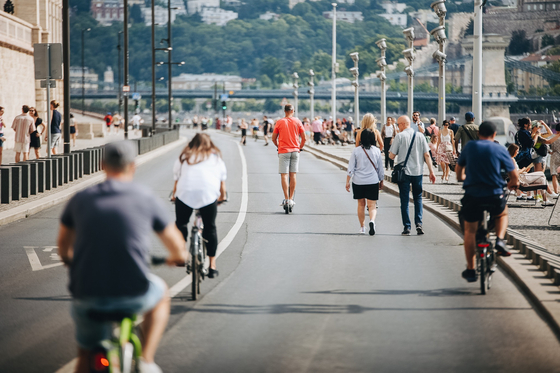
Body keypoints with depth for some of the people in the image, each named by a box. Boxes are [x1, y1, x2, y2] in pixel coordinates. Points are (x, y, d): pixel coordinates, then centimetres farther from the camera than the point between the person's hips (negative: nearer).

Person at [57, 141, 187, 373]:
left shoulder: (80, 199, 6)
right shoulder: (147, 199, 1)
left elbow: (63, 244, 22)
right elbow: (176, 245, 13)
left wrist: (68, 259, 46)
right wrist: (178, 257, 37)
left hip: (87, 298, 2)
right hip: (133, 296, -1)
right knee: (160, 293, 32)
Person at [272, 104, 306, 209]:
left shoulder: (280, 122, 0)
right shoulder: (297, 122, 3)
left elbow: (274, 138, 5)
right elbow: (303, 138, 3)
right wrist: (300, 147, 19)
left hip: (283, 151, -2)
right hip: (295, 151, 2)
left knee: (284, 175, -3)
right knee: (293, 175, 6)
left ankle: (286, 199, -12)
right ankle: (291, 199, 5)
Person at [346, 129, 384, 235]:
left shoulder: (356, 151, -3)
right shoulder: (377, 151, -1)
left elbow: (351, 168, -3)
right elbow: (380, 168, 7)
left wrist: (347, 181, 3)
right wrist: (381, 181, 20)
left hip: (358, 182, 1)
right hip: (373, 182, -1)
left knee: (361, 204, 16)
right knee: (372, 205, 0)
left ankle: (362, 227, 22)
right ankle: (372, 220, -28)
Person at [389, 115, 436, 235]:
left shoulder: (399, 136, -6)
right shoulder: (420, 136, 4)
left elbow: (392, 156, -5)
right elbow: (427, 155, 2)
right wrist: (431, 171, 6)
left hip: (404, 172, -3)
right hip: (418, 172, 3)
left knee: (404, 200, 4)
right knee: (418, 198, 14)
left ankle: (407, 227, 3)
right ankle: (419, 223, 0)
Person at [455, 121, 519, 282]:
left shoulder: (470, 147, 5)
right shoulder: (500, 150, 1)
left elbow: (459, 168, 19)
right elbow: (514, 175, 1)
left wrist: (461, 178, 42)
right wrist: (513, 184, 25)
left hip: (472, 195, 0)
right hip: (495, 196, 0)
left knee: (470, 231, 14)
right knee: (502, 214, 33)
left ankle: (470, 269, 12)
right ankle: (500, 240, 8)